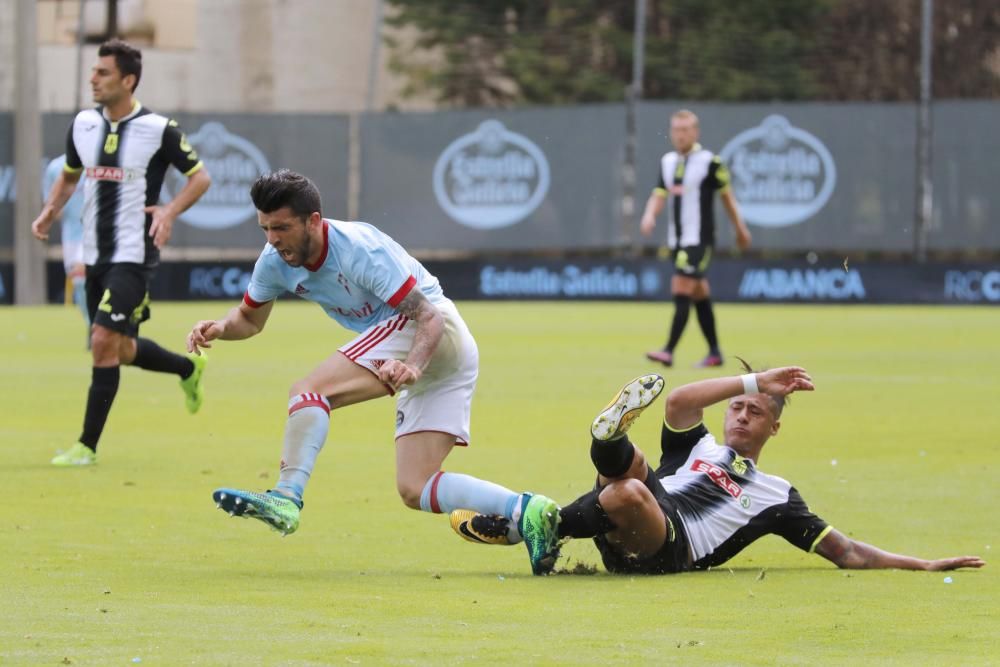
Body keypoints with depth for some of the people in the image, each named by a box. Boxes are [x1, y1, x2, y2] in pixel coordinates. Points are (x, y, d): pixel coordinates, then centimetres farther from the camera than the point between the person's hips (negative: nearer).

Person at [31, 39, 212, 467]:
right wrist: (50, 211, 2)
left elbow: (200, 177, -2)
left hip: (133, 255, -6)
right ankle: (188, 368, 44)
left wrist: (169, 211, -19)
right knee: (121, 351, 14)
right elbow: (69, 176, 20)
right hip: (95, 254, 6)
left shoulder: (157, 129, -11)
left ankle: (87, 446, -8)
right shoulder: (83, 124, 4)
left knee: (104, 343, -15)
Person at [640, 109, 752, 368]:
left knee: (681, 292, -15)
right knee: (700, 295, 12)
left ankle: (669, 351, -20)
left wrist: (740, 228, 8)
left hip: (699, 239, -7)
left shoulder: (709, 162, -8)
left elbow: (726, 195, 0)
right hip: (677, 240, 7)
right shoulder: (668, 161, 10)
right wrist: (649, 215, -14)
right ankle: (714, 352, 19)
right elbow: (659, 195, 8)